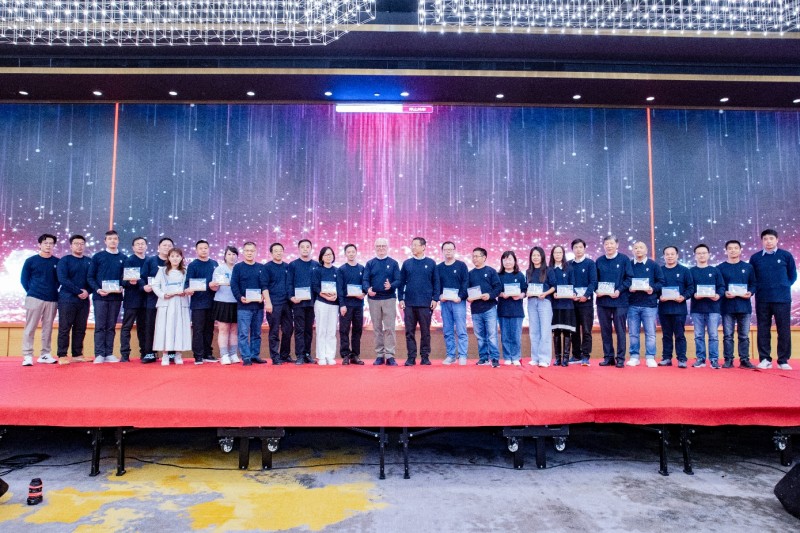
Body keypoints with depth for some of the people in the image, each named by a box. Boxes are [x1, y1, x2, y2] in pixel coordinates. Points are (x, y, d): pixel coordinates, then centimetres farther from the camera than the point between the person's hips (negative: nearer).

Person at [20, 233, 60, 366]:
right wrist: (31, 291, 2)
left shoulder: (57, 262, 6)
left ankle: (45, 355, 14)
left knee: (48, 328, 7)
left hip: (52, 300, 2)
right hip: (34, 298, -2)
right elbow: (24, 279, 6)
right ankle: (27, 355, 1)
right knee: (30, 328, -2)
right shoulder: (30, 261, 2)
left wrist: (53, 291, 4)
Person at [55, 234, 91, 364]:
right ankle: (62, 355, 2)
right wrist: (78, 291, -15)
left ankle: (77, 354, 12)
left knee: (80, 329, 5)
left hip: (84, 300, 4)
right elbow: (63, 279, -9)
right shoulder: (64, 260, 1)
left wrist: (87, 291, -10)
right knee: (64, 328, -2)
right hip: (67, 299, -4)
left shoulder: (89, 261, 12)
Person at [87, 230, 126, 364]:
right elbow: (90, 277, 2)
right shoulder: (98, 257, 5)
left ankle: (109, 354, 11)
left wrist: (122, 287, -9)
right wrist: (97, 289, -13)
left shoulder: (123, 259, 11)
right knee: (100, 326, -2)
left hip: (116, 297, 2)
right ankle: (99, 354, 1)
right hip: (100, 296, -2)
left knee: (111, 327, 6)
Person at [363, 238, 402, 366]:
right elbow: (365, 280, 1)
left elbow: (398, 280, -1)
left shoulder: (393, 263, 5)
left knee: (389, 328, -5)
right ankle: (379, 355, 13)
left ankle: (390, 355, -2)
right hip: (374, 300, 2)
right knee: (377, 328, 6)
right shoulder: (370, 263, 8)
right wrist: (368, 289, -21)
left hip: (389, 299, -1)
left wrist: (391, 286, -23)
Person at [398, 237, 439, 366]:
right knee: (409, 332, 4)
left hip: (426, 304, -1)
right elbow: (401, 282, 8)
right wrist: (401, 299, 0)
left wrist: (435, 299, -4)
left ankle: (425, 357, 15)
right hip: (409, 303, 1)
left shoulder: (431, 263, 4)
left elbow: (436, 282, 4)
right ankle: (411, 357, 11)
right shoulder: (406, 263, 7)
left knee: (425, 332, 5)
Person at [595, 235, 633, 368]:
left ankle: (620, 358, 9)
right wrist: (597, 290, -6)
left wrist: (619, 290, -15)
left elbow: (629, 278, -3)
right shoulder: (599, 261, 9)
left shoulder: (624, 259, 1)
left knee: (620, 330, 2)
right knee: (605, 330, 7)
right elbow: (594, 279, 12)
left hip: (620, 301, -3)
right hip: (602, 301, 3)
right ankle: (608, 357, 17)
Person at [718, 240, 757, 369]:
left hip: (744, 306, 1)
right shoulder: (720, 268, 5)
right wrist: (724, 293, -15)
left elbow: (753, 284, 9)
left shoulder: (748, 267, 10)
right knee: (728, 335, 1)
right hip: (727, 306, -1)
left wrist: (750, 292, -10)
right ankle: (728, 360, 5)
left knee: (744, 335, 5)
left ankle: (744, 360, 11)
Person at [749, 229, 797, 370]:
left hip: (782, 299, -1)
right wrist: (758, 289, 2)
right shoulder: (755, 257, 5)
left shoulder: (786, 255, 2)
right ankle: (765, 359, 10)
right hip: (762, 299, 1)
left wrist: (783, 287, 5)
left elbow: (792, 276, 10)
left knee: (783, 330, 2)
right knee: (763, 330, 4)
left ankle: (783, 360, 9)